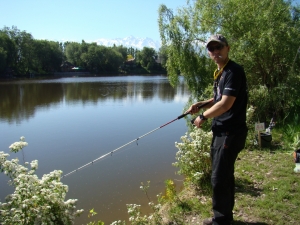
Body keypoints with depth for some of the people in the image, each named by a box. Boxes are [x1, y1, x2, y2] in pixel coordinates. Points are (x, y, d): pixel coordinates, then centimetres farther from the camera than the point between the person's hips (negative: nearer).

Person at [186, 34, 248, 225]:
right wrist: (200, 105, 8)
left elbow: (226, 103, -22)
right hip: (222, 131, 10)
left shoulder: (234, 71, -16)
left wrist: (203, 116, -10)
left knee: (219, 178, -3)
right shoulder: (220, 72, 14)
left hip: (231, 132, -10)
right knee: (224, 175, 18)